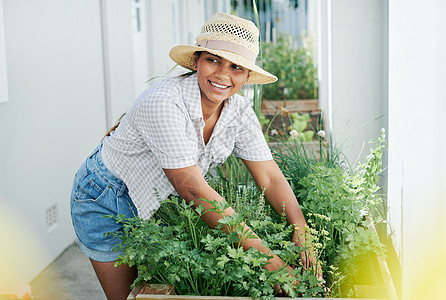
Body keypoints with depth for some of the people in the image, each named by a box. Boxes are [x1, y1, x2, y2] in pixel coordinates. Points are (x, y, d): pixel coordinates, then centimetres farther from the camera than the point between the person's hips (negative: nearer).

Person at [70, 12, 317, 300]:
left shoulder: (240, 112, -13)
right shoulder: (163, 103, -35)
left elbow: (270, 177, -11)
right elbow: (193, 189, -38)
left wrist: (301, 230, -29)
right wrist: (263, 254, -39)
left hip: (159, 201, 6)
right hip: (107, 202, -6)